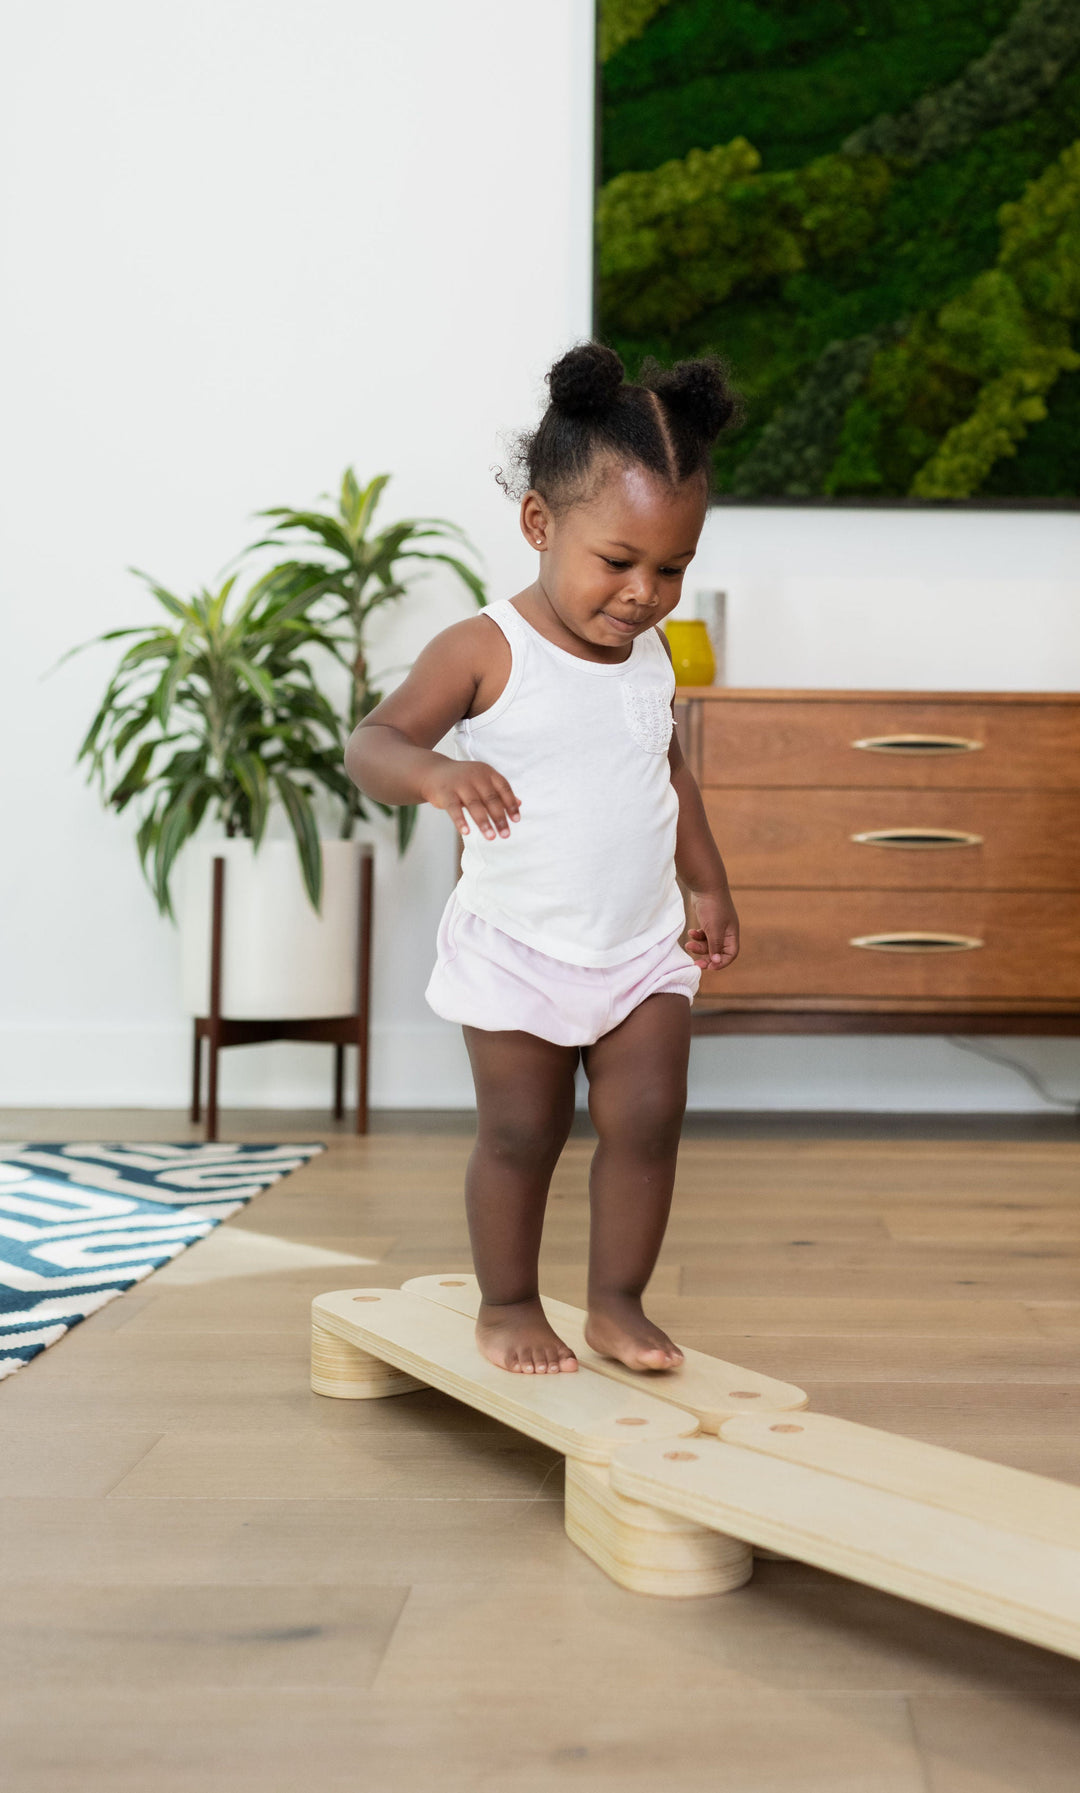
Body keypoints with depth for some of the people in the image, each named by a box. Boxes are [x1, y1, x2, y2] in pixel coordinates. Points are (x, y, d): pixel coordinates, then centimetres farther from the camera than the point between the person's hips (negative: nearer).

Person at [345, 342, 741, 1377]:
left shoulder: (651, 655, 4)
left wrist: (708, 884, 18)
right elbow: (372, 741, -22)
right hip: (517, 954, -5)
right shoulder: (486, 651, -15)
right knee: (521, 1135, 6)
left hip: (644, 950, 5)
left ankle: (617, 1301, 20)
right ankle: (508, 1304, 25)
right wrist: (431, 769, -44)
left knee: (647, 1123, 3)